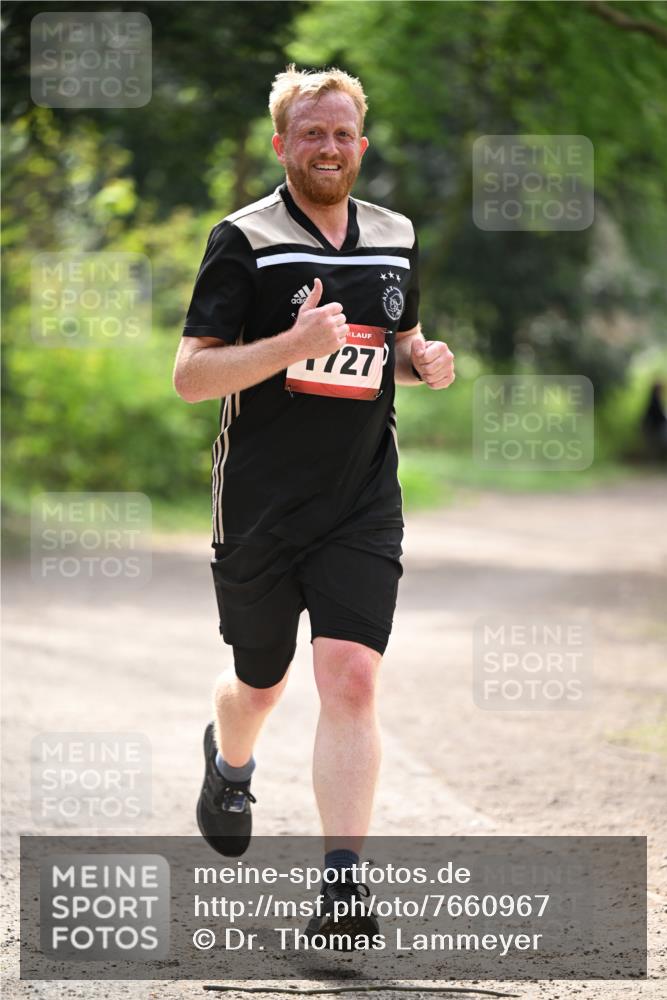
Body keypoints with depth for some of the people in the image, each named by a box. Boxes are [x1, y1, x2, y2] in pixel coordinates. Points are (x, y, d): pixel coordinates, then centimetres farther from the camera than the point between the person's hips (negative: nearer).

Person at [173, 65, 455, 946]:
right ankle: (230, 762, 50)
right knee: (261, 684, 14)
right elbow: (189, 376, -11)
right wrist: (292, 345, -25)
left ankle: (343, 883, -13)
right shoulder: (244, 240, -7)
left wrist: (424, 362, 1)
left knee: (351, 681, -13)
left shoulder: (396, 238, 8)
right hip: (259, 506, -2)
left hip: (362, 508, 2)